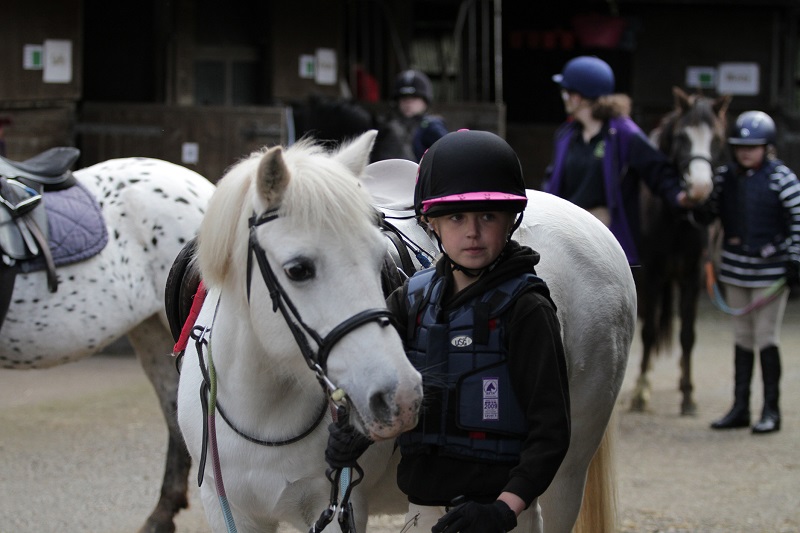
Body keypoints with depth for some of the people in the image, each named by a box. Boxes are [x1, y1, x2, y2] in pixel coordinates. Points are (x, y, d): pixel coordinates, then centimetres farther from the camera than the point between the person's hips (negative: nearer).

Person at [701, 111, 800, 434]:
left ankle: (771, 410, 5)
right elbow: (709, 211, 12)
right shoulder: (725, 176, 4)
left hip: (770, 268, -5)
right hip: (735, 268, 5)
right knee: (742, 337, 12)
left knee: (766, 338, -3)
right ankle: (740, 408, 19)